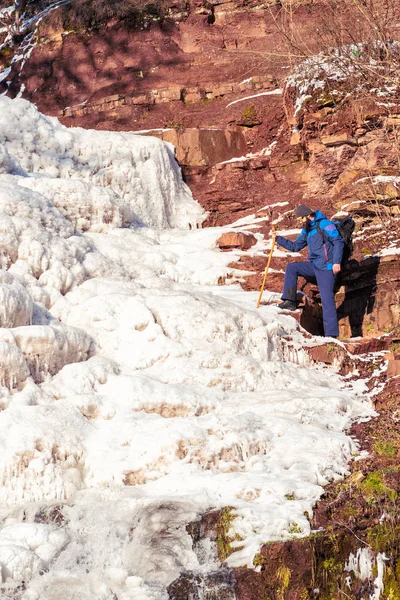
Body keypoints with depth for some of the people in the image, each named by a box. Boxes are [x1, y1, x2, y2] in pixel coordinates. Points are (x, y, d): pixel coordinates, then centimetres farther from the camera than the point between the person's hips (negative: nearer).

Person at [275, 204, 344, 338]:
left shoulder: (324, 224, -10)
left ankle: (331, 333, -11)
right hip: (315, 265, 9)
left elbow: (338, 241, -16)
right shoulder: (307, 230, 17)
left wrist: (337, 262, -23)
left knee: (327, 299, -11)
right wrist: (278, 239, 15)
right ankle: (290, 301, 3)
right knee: (291, 268, 5)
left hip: (326, 267, -9)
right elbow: (295, 246, 24)